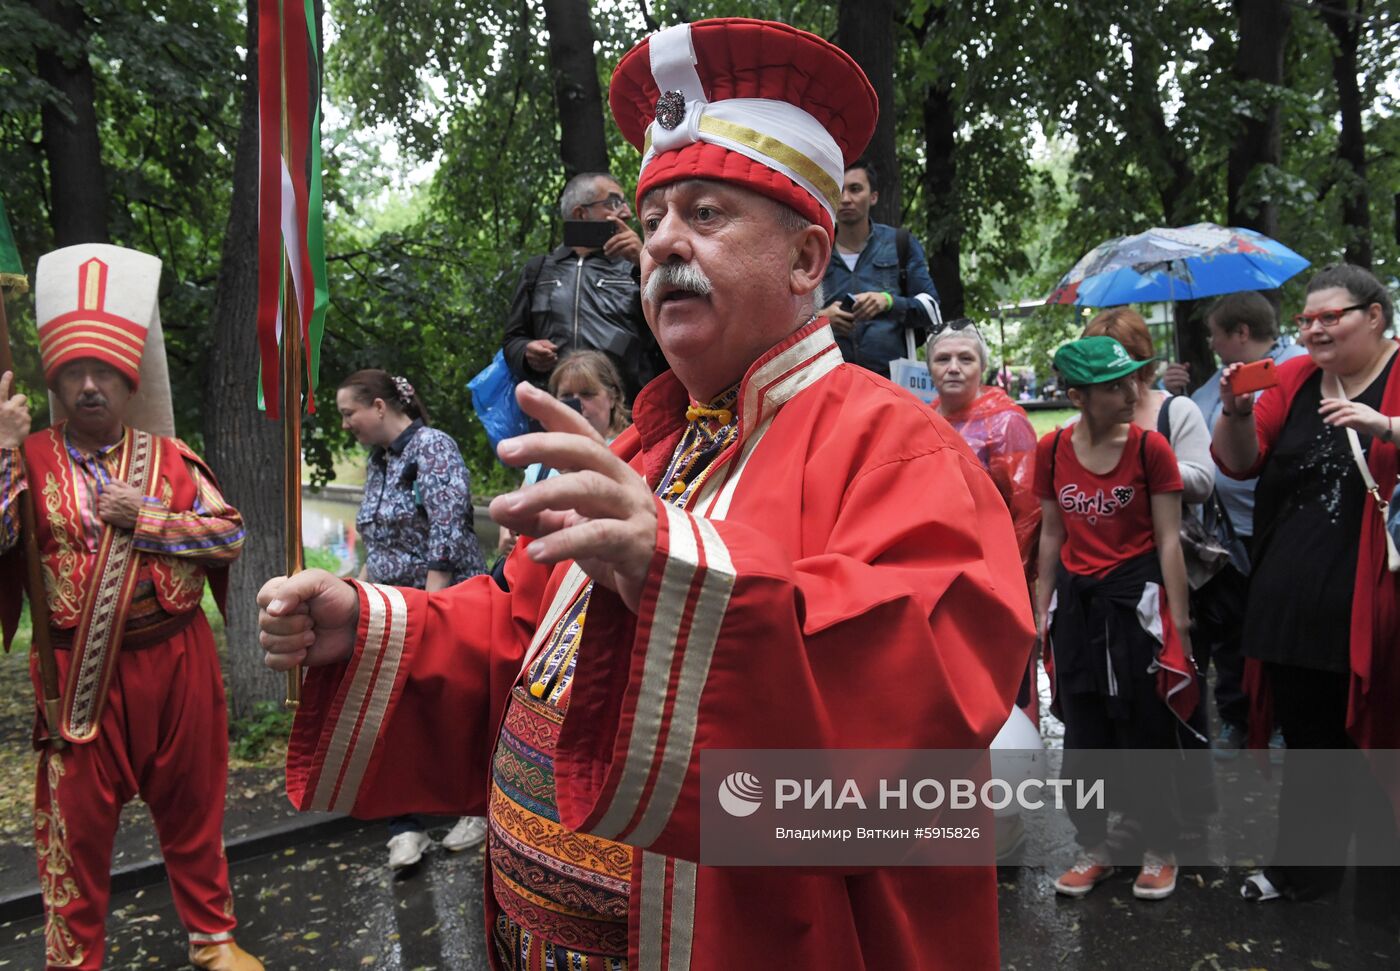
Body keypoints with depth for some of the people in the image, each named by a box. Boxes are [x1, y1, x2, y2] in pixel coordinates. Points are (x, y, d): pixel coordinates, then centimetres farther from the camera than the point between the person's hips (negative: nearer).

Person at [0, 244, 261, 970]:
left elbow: (232, 533, -3)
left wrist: (145, 519, -13)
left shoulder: (171, 458, 3)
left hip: (176, 662, 2)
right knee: (76, 824, 10)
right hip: (81, 670, -2)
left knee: (191, 808, 15)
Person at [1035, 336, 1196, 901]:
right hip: (1076, 603, 3)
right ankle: (1094, 849, 28)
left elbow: (1168, 539, -7)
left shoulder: (1150, 447, -9)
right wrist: (1043, 608, 9)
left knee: (1147, 729, 7)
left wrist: (1178, 620, -8)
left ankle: (1160, 851, 26)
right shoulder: (1052, 450, -2)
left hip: (1136, 599, -3)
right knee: (1083, 733, 12)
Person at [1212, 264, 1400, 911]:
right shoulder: (1292, 379, 8)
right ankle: (1301, 868, 35)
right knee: (1304, 735, 17)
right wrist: (1236, 412, -9)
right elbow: (1239, 462, 8)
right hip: (1293, 599, 5)